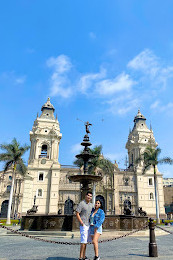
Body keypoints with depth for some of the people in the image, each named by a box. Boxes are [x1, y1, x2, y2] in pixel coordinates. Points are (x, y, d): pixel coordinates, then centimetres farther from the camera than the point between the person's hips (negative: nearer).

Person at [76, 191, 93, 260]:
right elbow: (77, 214, -13)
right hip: (83, 225, -7)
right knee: (83, 241, -8)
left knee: (86, 241, 11)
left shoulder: (91, 205, 11)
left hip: (89, 225, 8)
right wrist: (82, 223, -17)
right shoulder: (81, 203, -10)